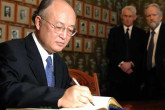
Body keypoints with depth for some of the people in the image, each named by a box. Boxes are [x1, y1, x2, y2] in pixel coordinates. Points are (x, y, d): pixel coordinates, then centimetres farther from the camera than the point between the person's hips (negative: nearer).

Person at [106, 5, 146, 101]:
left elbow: (143, 54, 4)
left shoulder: (141, 33, 10)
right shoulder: (114, 32, 10)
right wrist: (121, 63, -11)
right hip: (116, 75, 0)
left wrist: (131, 64, -10)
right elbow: (109, 52, 2)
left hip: (134, 75, 1)